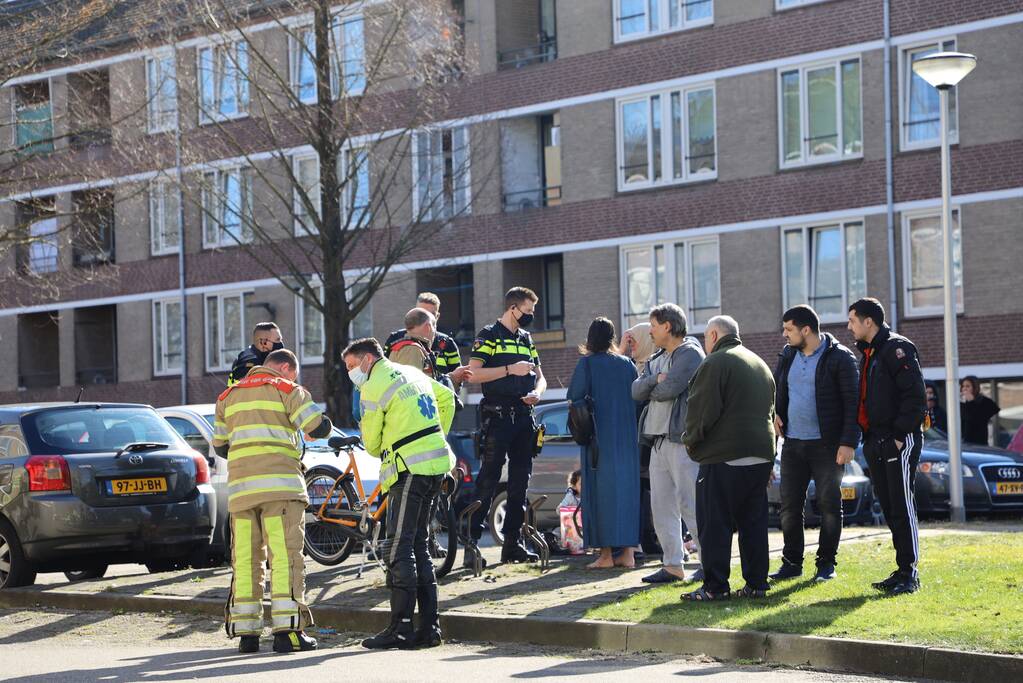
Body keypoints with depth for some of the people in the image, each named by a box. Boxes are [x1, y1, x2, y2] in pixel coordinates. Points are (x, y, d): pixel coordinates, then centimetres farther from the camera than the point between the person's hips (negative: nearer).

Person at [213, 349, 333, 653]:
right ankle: (287, 631, -13)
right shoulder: (287, 389, 4)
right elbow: (319, 428, -3)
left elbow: (220, 447, 24)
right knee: (285, 556, -7)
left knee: (245, 559, 6)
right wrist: (321, 420, 20)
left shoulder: (229, 396, 21)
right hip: (280, 484, -5)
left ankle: (245, 631, 5)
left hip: (240, 488, 5)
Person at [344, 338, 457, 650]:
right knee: (419, 545, 13)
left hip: (410, 468, -9)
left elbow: (371, 443, -2)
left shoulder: (374, 386, -7)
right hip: (437, 464, 9)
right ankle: (429, 626, 11)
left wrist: (382, 454, 20)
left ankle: (401, 629, -11)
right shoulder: (411, 373, 19)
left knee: (398, 549, -8)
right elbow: (447, 398, 31)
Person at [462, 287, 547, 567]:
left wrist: (537, 392, 0)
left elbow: (540, 377, 22)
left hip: (524, 415, 7)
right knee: (488, 480, -12)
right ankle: (472, 540, -11)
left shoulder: (526, 339, 19)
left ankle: (512, 543, 13)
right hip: (497, 416, -7)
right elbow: (474, 373, -13)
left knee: (520, 482, 8)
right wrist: (510, 369, -17)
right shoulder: (489, 336, -2)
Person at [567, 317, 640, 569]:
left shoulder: (587, 363, -7)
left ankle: (606, 553, -4)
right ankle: (628, 552, 6)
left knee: (602, 490, -1)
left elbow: (573, 396, -7)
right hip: (627, 438, 4)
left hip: (600, 437, -4)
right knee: (626, 488, 8)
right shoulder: (627, 364, 5)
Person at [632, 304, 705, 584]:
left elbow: (667, 390, -17)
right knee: (662, 507, 7)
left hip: (682, 441, -9)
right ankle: (673, 565, 11)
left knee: (690, 504, -9)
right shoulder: (657, 361, 21)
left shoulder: (690, 354, -6)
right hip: (659, 442, 9)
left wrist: (651, 389, 3)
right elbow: (637, 391, 7)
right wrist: (655, 380, -11)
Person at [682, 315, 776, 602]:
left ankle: (715, 586, -4)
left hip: (723, 459, -8)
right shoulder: (760, 364, 20)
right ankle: (756, 583, 10)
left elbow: (701, 410, -13)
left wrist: (692, 442, 3)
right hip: (761, 455, 8)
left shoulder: (715, 363, -8)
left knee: (714, 524, -3)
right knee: (753, 522, 10)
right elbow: (770, 412, 22)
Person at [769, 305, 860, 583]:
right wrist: (775, 412, 7)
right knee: (790, 505, 6)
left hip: (827, 445, -6)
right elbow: (775, 388, 26)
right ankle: (791, 562, 16)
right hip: (793, 443, 6)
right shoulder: (788, 355, 9)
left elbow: (852, 402, -12)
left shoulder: (840, 358, -9)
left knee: (829, 505, 3)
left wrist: (849, 442, -18)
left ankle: (826, 564, 11)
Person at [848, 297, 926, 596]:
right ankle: (903, 571, 15)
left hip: (898, 442, -9)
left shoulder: (897, 348, -9)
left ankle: (909, 575, -6)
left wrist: (900, 435, -19)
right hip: (875, 443, 9)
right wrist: (868, 438, 12)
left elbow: (915, 396, -16)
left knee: (902, 507, -8)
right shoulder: (868, 354, 20)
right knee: (889, 508, 10)